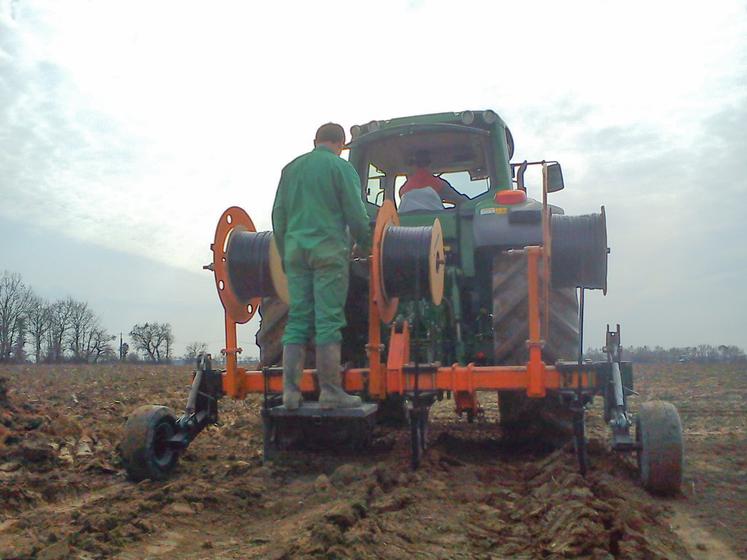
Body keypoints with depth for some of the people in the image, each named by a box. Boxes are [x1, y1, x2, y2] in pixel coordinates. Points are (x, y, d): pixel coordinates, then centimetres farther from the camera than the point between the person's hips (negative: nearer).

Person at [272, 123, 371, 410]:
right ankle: (330, 391, -2)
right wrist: (365, 243, 15)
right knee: (329, 320, -4)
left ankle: (290, 390, 3)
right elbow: (356, 214, -2)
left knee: (297, 319, 5)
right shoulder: (341, 168, 1)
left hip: (295, 249, 5)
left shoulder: (291, 168, 16)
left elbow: (278, 214, 17)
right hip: (329, 249, -5)